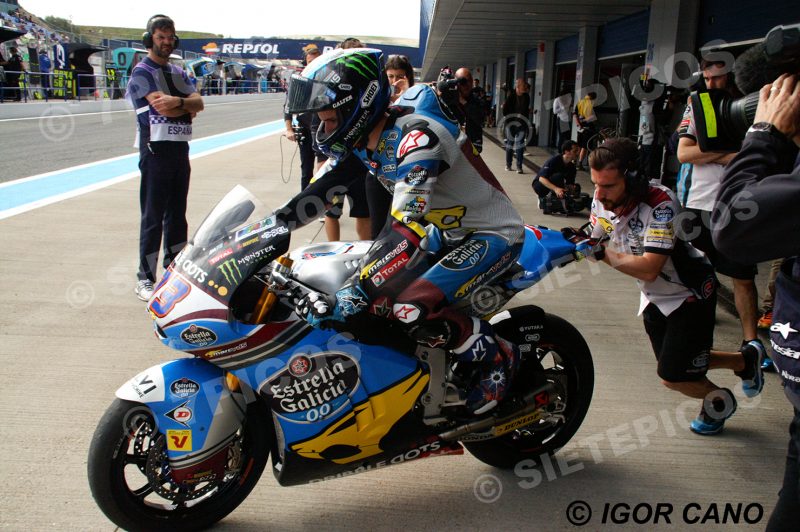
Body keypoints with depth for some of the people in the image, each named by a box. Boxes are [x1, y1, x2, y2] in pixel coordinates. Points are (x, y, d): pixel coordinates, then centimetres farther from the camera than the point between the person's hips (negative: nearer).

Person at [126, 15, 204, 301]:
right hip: (156, 149, -7)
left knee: (177, 213, 12)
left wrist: (179, 101, -16)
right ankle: (145, 278, -1)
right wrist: (188, 107, -2)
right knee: (153, 217, -6)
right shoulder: (142, 71, -4)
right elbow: (162, 107, -18)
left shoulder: (178, 73, 18)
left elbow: (198, 102, 2)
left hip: (180, 147, 7)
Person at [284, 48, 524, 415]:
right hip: (445, 230, 9)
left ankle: (496, 359, -4)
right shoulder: (360, 140, -4)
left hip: (491, 234, -9)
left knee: (411, 307, -27)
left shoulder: (416, 136, -31)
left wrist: (353, 297, -45)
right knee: (375, 287, -3)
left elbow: (406, 225, -40)